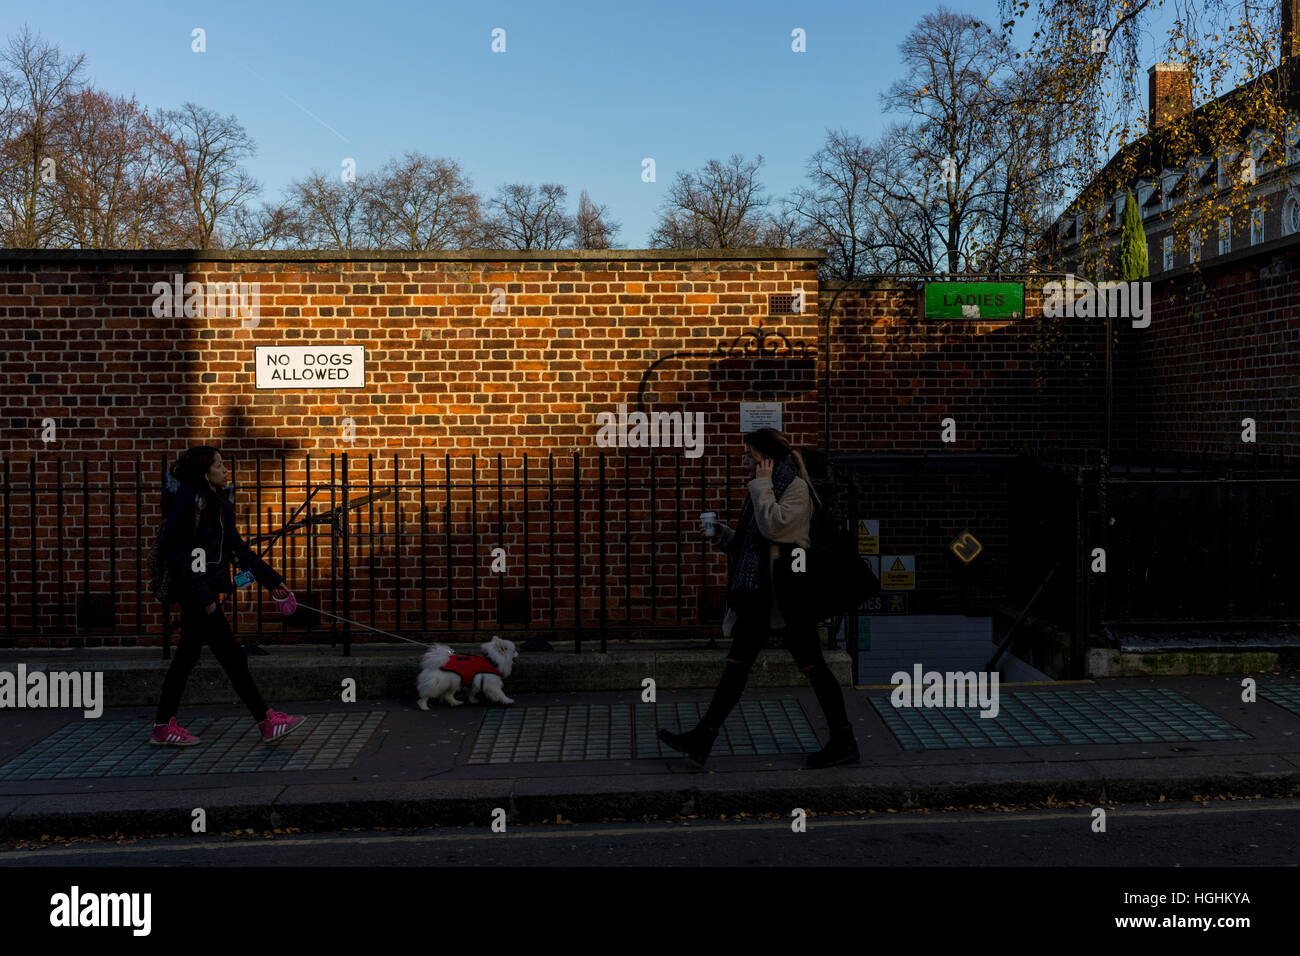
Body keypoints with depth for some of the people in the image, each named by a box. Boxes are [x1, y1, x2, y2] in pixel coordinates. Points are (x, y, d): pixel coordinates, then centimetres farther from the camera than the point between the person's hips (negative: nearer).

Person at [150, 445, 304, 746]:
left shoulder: (218, 504, 13)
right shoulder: (189, 504, -15)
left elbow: (239, 548, 17)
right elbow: (178, 555, -18)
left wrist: (272, 579, 15)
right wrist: (204, 597, -21)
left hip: (204, 592, 9)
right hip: (195, 591, -9)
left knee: (187, 656, 14)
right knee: (232, 656, -6)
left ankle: (163, 727, 23)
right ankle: (266, 721, 0)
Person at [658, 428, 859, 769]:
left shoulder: (796, 486, -7)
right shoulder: (766, 488, 19)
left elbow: (774, 526, -22)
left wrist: (762, 485, -12)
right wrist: (722, 534, 9)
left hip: (786, 590, -9)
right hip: (760, 591, 9)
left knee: (810, 664, -1)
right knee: (737, 662, 5)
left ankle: (844, 741, 12)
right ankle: (702, 740, 5)